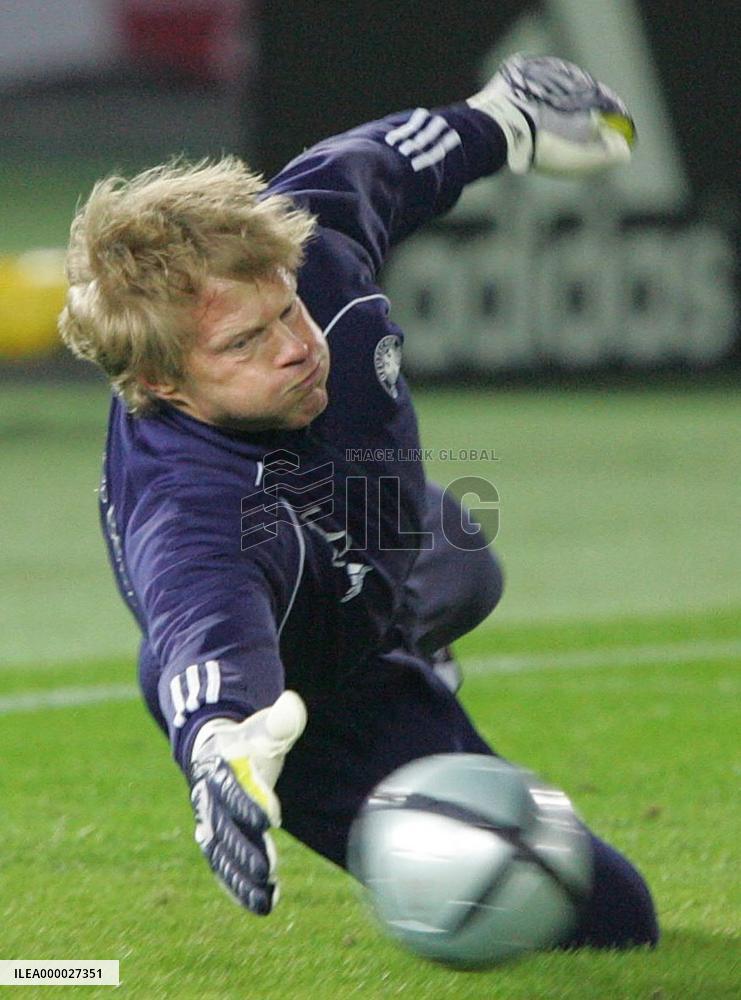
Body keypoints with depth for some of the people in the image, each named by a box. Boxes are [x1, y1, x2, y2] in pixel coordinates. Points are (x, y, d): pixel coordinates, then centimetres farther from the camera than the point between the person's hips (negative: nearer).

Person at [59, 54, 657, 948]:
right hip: (315, 706, -7)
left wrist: (494, 126, 11)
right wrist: (221, 749, -93)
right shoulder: (182, 510, -50)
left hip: (398, 560, 7)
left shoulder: (314, 246, -31)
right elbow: (208, 635, -70)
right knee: (602, 922, -4)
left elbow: (365, 168, -8)